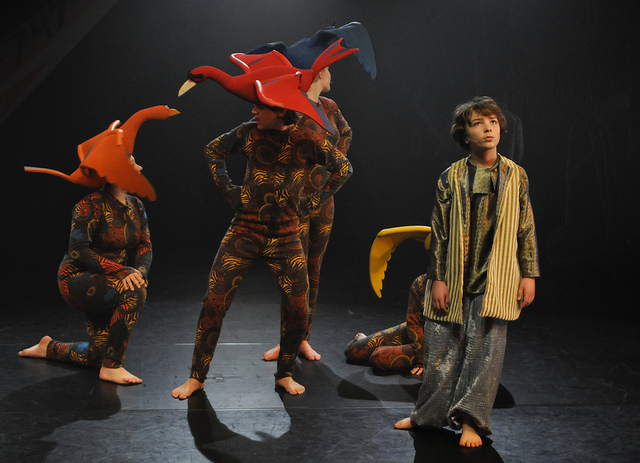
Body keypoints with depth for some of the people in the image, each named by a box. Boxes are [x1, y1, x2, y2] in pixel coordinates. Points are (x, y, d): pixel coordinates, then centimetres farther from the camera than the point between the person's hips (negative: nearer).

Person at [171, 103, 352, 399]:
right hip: (245, 230, 1)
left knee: (297, 309, -4)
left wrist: (313, 202, 3)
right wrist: (228, 189, 6)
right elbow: (212, 150, 16)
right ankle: (196, 377, 8)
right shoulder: (249, 133, 0)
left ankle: (284, 374, 21)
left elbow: (343, 168, 9)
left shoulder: (307, 141, -5)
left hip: (286, 238, 0)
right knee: (214, 300, -6)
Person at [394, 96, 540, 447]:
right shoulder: (451, 178, 1)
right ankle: (429, 414, 22)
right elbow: (439, 232, 3)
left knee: (485, 349, -1)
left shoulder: (515, 175, 4)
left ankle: (470, 421, 10)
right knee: (442, 348, 6)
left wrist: (528, 275, 4)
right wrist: (437, 279, -1)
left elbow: (526, 229, 8)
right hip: (454, 279, 0)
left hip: (496, 280, 0)